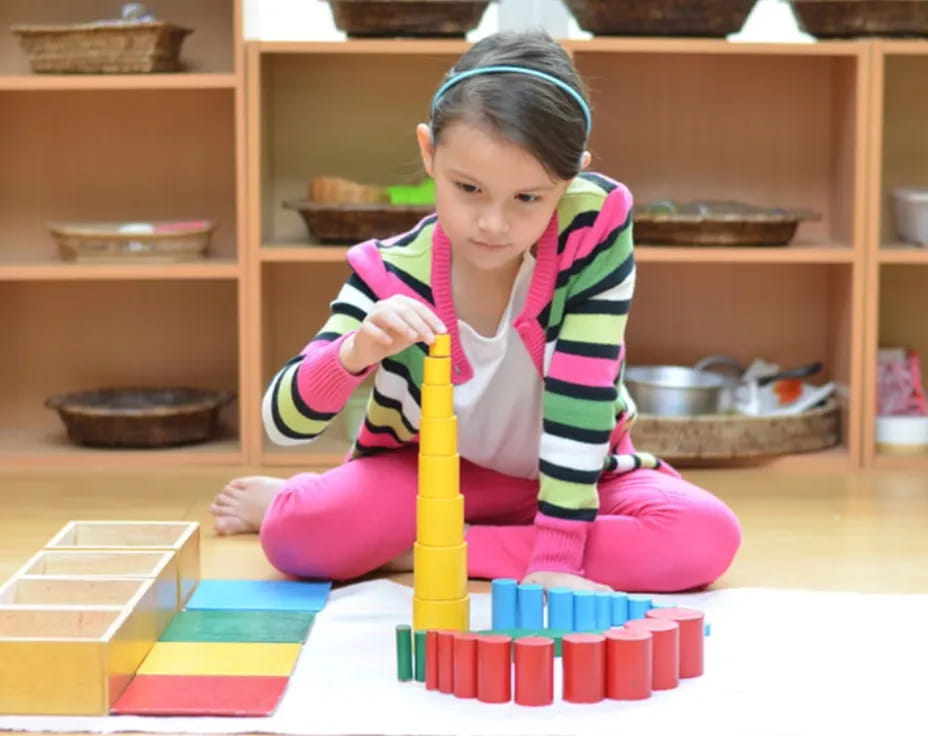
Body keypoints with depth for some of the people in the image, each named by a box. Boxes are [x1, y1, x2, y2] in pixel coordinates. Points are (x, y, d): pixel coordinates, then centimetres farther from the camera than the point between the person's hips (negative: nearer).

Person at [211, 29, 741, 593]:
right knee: (298, 535, -31)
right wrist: (355, 353, -45)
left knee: (707, 537, -28)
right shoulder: (392, 275, -22)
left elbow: (582, 398, -24)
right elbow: (286, 424, -25)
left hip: (569, 475, 2)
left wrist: (556, 558, -28)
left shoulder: (597, 221, -25)